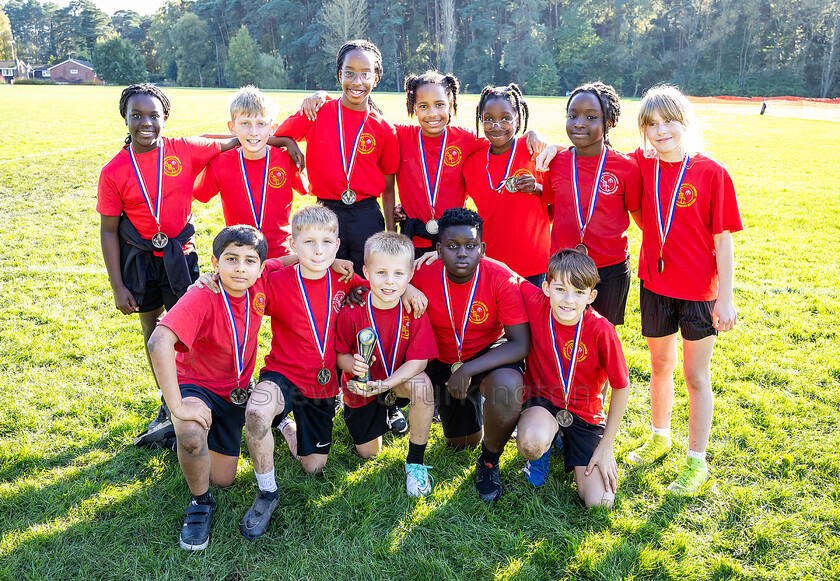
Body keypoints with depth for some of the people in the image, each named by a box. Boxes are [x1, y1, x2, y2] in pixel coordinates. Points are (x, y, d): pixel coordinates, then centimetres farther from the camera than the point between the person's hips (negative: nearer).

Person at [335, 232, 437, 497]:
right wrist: (353, 365, -35)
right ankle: (386, 415, 41)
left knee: (422, 384, -35)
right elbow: (340, 355, -10)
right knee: (368, 453, 6)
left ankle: (415, 461, -14)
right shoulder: (352, 311, -20)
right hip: (361, 386, 1)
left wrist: (385, 384, -34)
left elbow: (419, 360, -21)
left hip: (399, 379, 0)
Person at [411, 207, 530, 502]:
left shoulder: (501, 280, -24)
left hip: (489, 355, -2)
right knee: (462, 442, 6)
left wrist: (468, 370, -33)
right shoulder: (422, 278, -17)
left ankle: (489, 461, -7)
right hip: (443, 361, 2)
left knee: (508, 385, -37)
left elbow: (521, 344, -25)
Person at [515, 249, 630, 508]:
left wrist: (606, 446, -6)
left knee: (599, 502, -8)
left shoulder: (601, 330, -22)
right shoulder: (536, 303, -19)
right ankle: (542, 451, 5)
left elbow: (621, 388, -10)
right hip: (542, 401, 0)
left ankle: (567, 444, 22)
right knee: (532, 443, -37)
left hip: (585, 414, 1)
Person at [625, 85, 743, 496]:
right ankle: (659, 438, 41)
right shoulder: (642, 166, -2)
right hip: (655, 284, 4)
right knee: (660, 365, 19)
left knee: (696, 375, 7)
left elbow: (723, 240, -10)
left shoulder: (711, 173, -12)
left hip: (699, 291, -3)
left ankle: (697, 464, 21)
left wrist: (725, 298, -11)